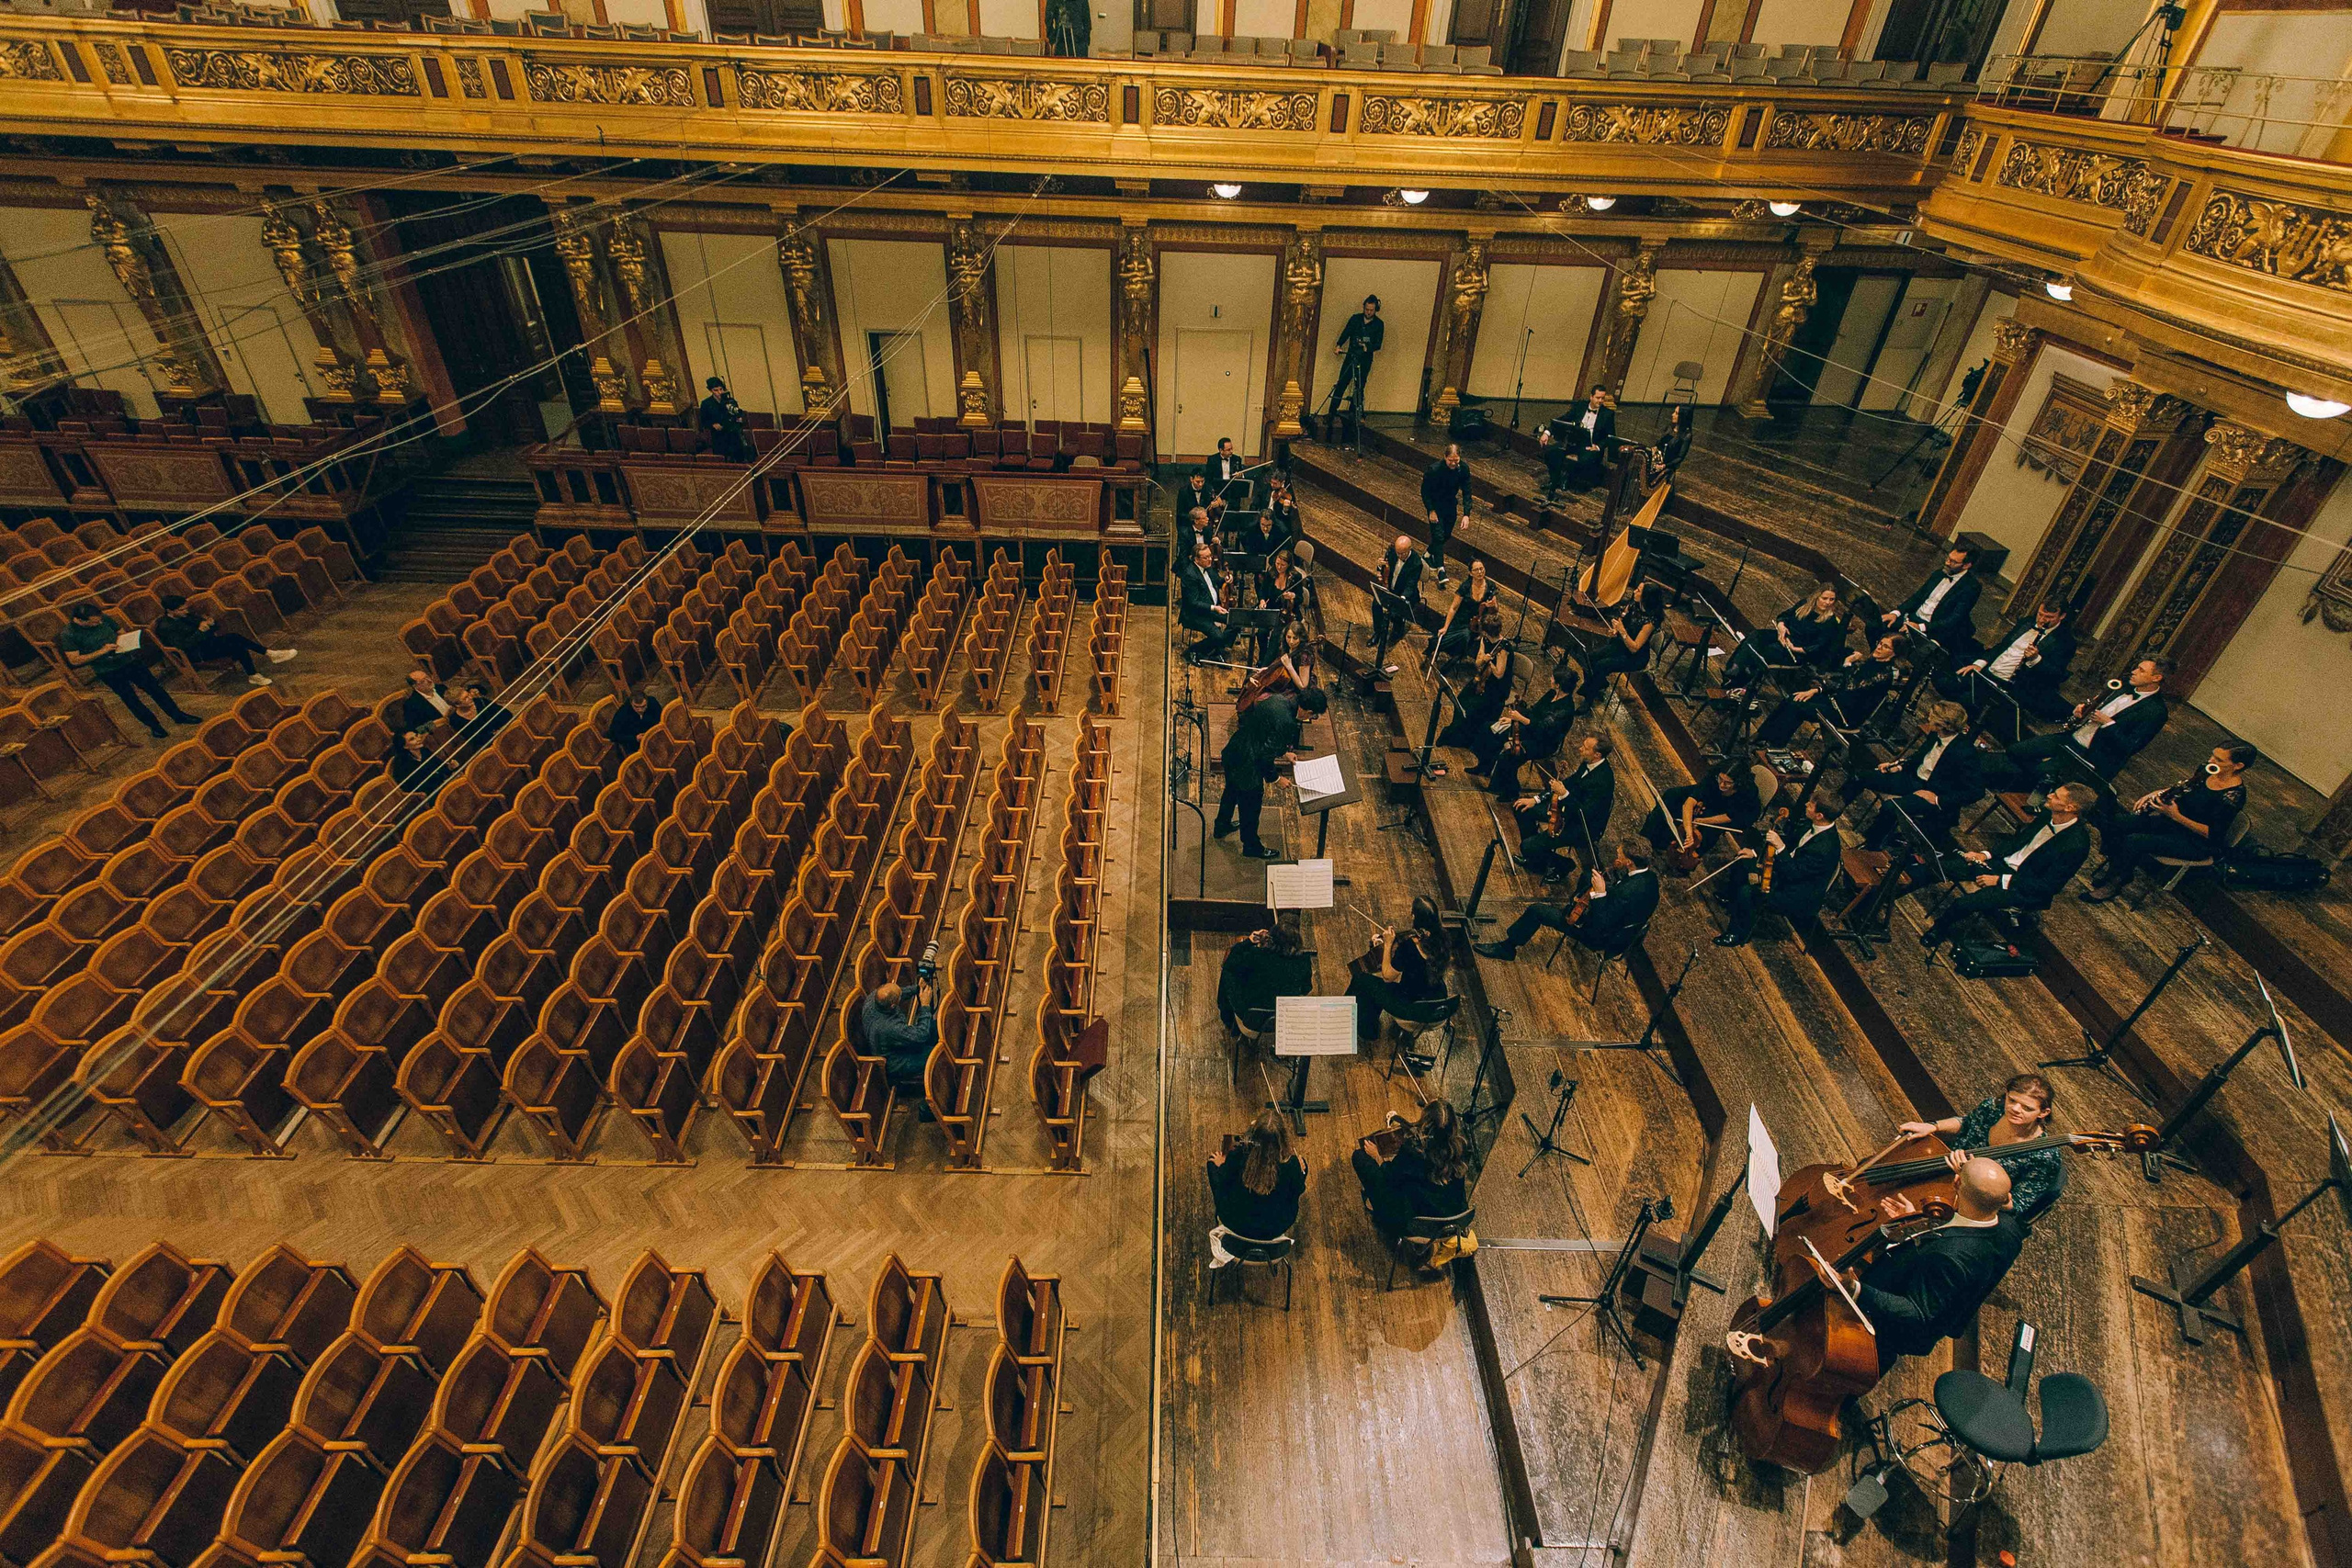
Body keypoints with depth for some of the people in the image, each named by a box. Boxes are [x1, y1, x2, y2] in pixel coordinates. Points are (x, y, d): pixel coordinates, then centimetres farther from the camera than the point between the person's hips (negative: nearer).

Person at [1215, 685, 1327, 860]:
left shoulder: (1276, 700, -5)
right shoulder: (1287, 723, -29)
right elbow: (1266, 757, -25)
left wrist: (1283, 753, 16)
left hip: (1231, 754, 8)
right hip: (1247, 768, -8)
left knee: (1231, 792, 33)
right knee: (1251, 808, 18)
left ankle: (1222, 826, 58)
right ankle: (1251, 847, 41)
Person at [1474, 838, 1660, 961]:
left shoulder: (1628, 892, -38)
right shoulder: (1649, 874, -12)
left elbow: (1601, 924, -33)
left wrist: (1599, 893, -34)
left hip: (1603, 939, -9)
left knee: (1536, 910, -5)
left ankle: (1507, 947, 19)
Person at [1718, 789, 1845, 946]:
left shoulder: (1825, 849, -35)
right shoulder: (1814, 825, -9)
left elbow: (1793, 873, -30)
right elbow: (1791, 840, 8)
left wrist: (1780, 847, -37)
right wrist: (1755, 852, 3)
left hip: (1800, 896, -9)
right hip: (1791, 869, 9)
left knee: (1746, 892, -21)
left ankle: (1738, 935, 4)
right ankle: (1732, 900, 38)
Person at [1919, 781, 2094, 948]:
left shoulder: (2076, 845, -24)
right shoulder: (2047, 815, -3)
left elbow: (2048, 885, -20)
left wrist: (2000, 880, -20)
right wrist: (1986, 854, -2)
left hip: (2025, 889, -8)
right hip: (2005, 861, 8)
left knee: (1964, 904, -26)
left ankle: (1939, 929, 4)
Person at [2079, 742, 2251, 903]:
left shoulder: (2232, 797, -26)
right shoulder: (2208, 769, -6)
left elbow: (2212, 834, -23)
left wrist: (2177, 816, -28)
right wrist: (2157, 793, -3)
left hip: (2197, 843, -7)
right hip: (2172, 819, 8)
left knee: (2132, 842, -29)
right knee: (2109, 824, -10)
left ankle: (2114, 885, -8)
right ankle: (2117, 866, 12)